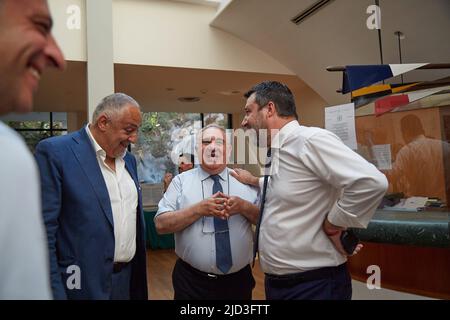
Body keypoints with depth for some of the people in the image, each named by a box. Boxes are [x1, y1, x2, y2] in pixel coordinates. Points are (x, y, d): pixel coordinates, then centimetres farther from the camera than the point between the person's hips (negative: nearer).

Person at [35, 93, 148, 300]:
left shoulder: (129, 160, 8)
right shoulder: (55, 152, -13)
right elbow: (43, 232, -16)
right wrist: (54, 292, -17)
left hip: (128, 279, 7)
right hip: (84, 284, -6)